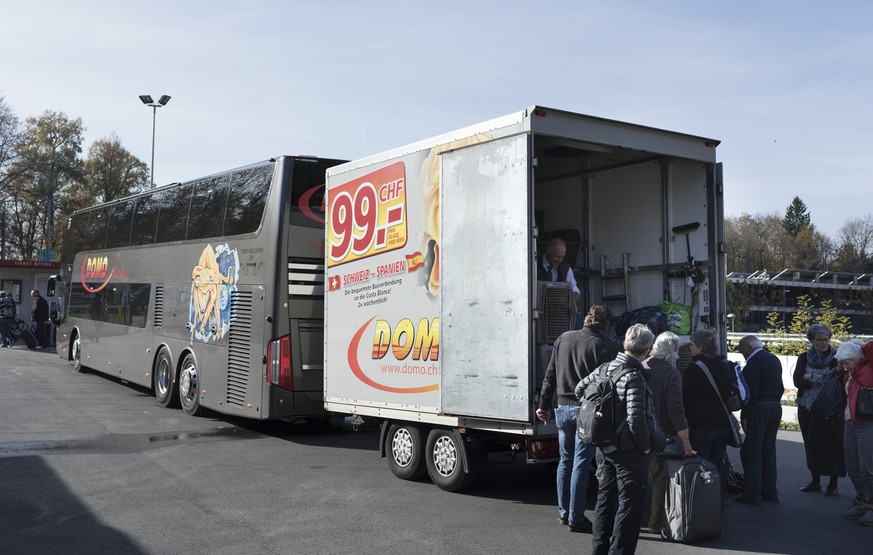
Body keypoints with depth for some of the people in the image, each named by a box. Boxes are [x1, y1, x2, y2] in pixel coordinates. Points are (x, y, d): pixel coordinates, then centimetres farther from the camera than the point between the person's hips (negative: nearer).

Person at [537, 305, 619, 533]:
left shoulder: (564, 338, 6)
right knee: (581, 464, 0)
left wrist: (544, 405, 17)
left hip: (563, 408, 5)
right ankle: (576, 518, 5)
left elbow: (550, 376, 10)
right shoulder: (604, 346, -11)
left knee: (565, 460, 16)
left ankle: (563, 512, 25)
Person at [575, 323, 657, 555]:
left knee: (605, 500, 19)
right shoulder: (634, 377, -21)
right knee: (629, 507, 4)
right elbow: (636, 418, -27)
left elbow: (580, 389, 16)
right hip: (629, 451, -8)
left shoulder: (605, 369, 3)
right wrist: (646, 445, -13)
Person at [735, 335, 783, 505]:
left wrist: (744, 415, -15)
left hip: (759, 408, -9)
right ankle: (770, 492, 19)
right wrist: (774, 401, 18)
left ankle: (752, 494, -3)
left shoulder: (753, 363, -14)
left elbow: (751, 392, -19)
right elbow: (780, 387, 17)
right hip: (776, 407, 9)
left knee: (751, 451, -3)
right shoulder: (774, 359, 14)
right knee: (769, 450, 15)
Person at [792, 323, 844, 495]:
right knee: (811, 444, 10)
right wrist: (823, 380, -15)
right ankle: (815, 481, 22)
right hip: (807, 409, 4)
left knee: (831, 444, -2)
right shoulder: (804, 358, 7)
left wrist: (812, 377, -13)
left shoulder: (836, 358, -3)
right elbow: (797, 381, -5)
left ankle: (833, 483, 10)